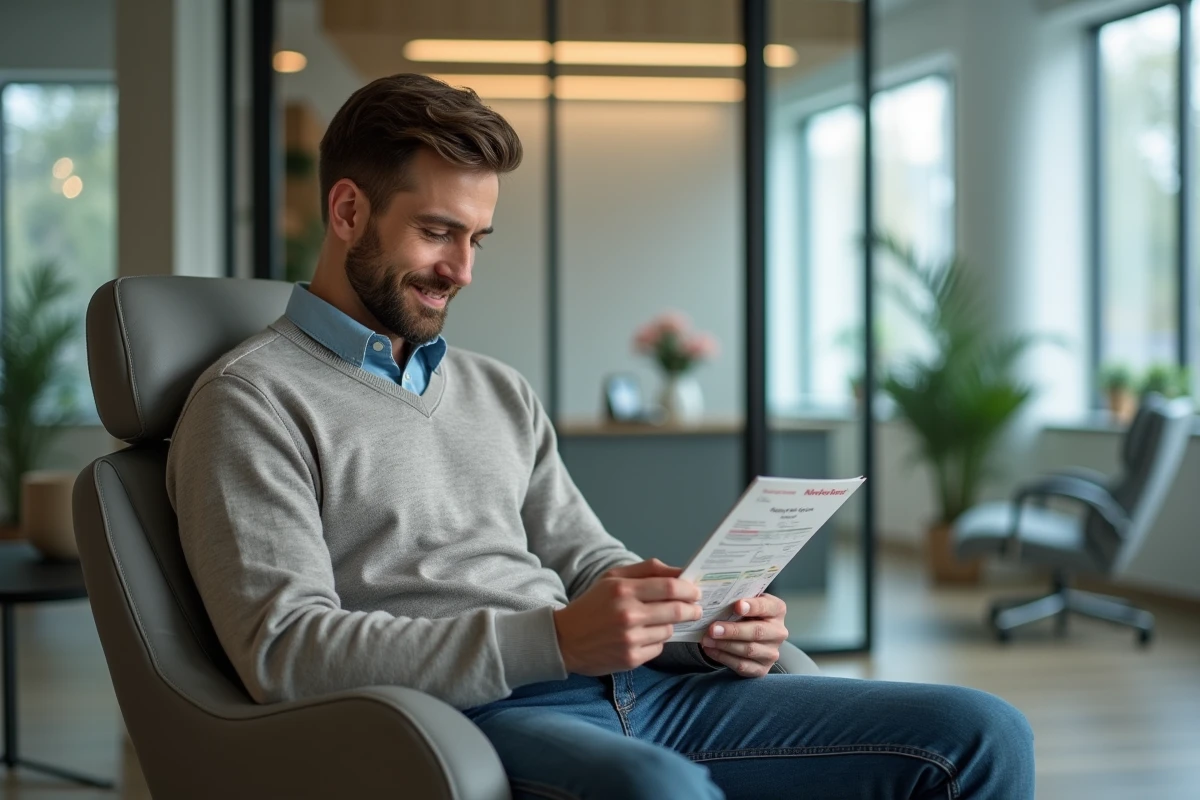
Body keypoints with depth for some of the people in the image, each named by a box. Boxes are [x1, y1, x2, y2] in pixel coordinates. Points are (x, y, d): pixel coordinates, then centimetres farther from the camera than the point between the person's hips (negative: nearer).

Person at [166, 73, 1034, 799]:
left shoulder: (500, 392, 25)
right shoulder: (252, 401, 2)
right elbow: (282, 651, -11)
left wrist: (708, 626, 0)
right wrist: (554, 639, -21)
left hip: (630, 694, 7)